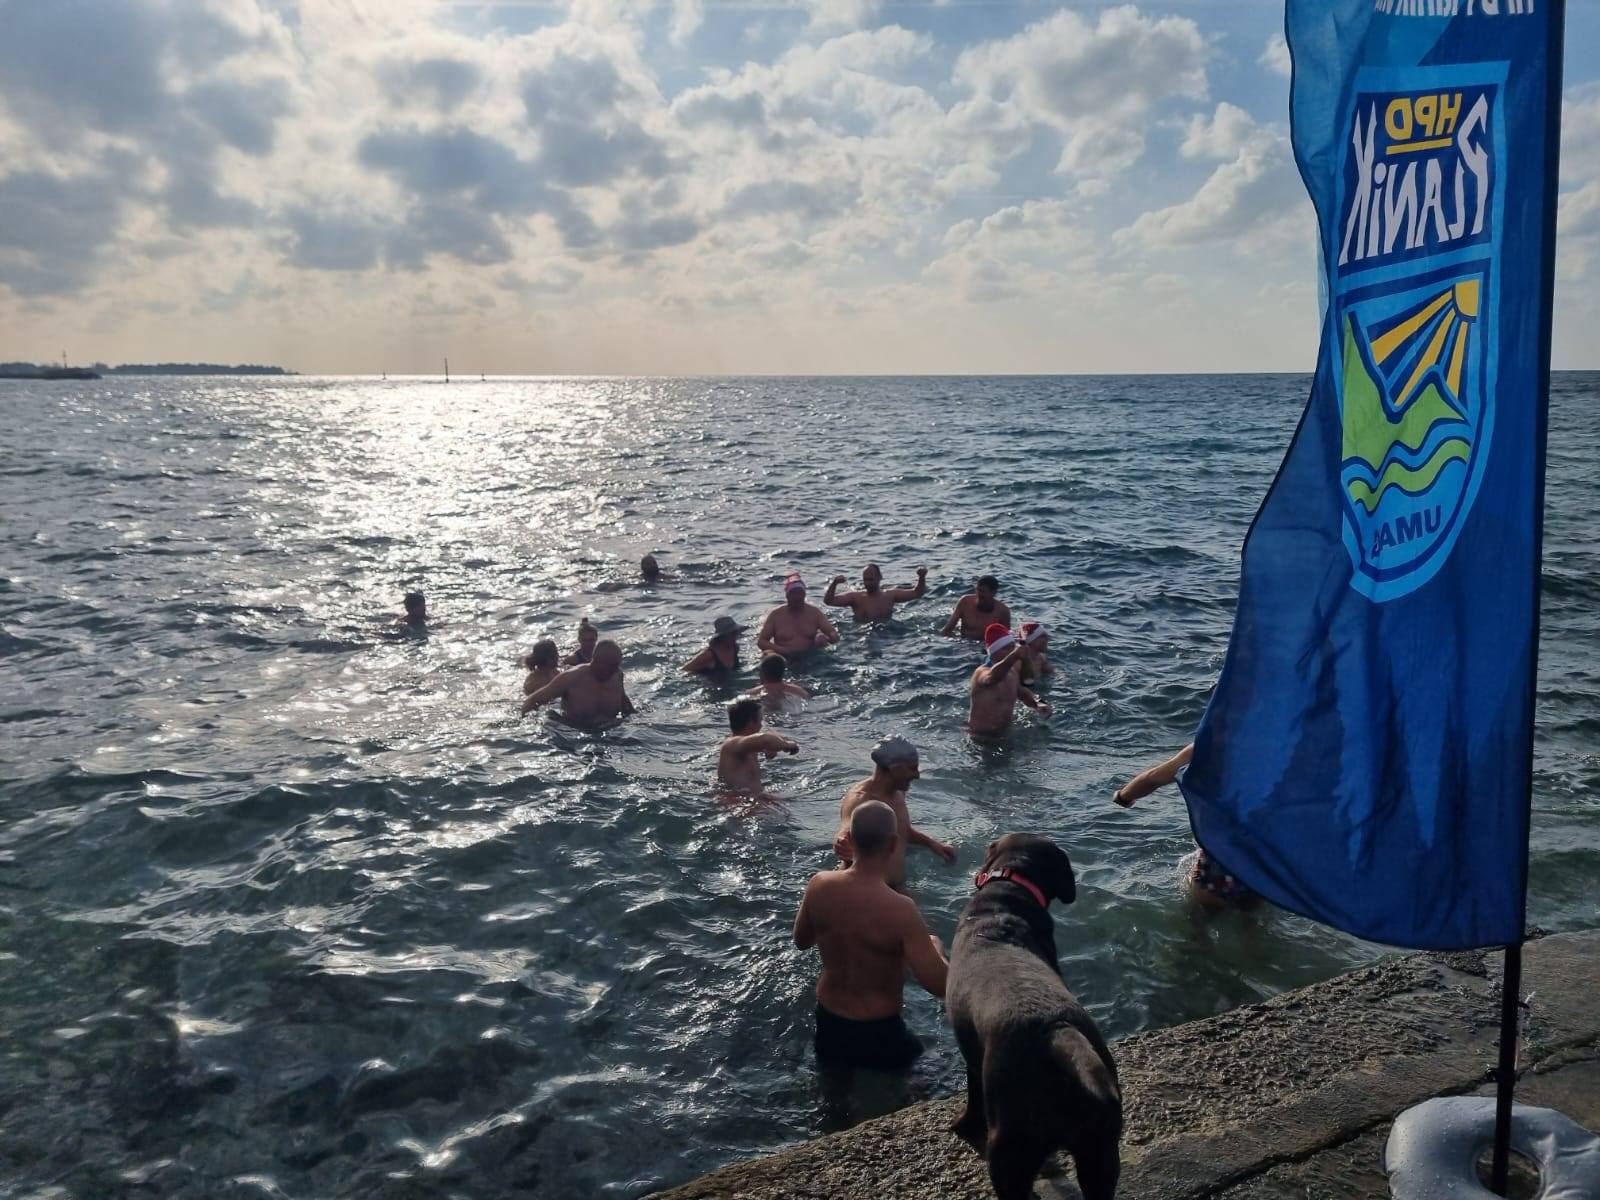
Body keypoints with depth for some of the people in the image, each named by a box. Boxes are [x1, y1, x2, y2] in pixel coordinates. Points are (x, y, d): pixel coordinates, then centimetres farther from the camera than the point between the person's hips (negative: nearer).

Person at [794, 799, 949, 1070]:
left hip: (827, 1023, 5)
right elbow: (939, 985, -26)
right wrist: (936, 946, -7)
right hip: (879, 1033, -4)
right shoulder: (899, 909, -31)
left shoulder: (819, 885, -16)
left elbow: (801, 941, 3)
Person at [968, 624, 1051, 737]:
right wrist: (1014, 656, -65)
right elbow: (992, 677, -48)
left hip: (1004, 731, 8)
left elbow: (1020, 691, 22)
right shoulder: (982, 672, -23)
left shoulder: (1012, 672, 2)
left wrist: (1037, 703, 1)